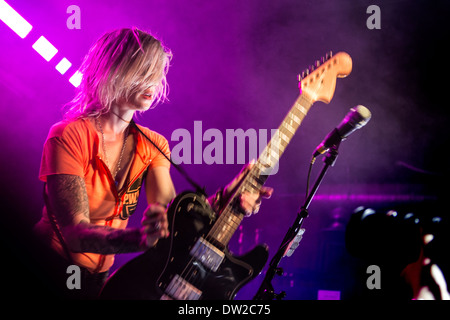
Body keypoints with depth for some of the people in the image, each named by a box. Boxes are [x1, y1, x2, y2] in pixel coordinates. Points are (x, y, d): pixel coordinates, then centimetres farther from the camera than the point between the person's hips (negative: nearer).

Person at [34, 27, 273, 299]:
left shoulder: (153, 145, 6)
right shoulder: (69, 137, -14)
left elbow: (170, 214, -6)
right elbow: (74, 232, -21)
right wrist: (139, 238, -37)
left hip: (101, 277, 5)